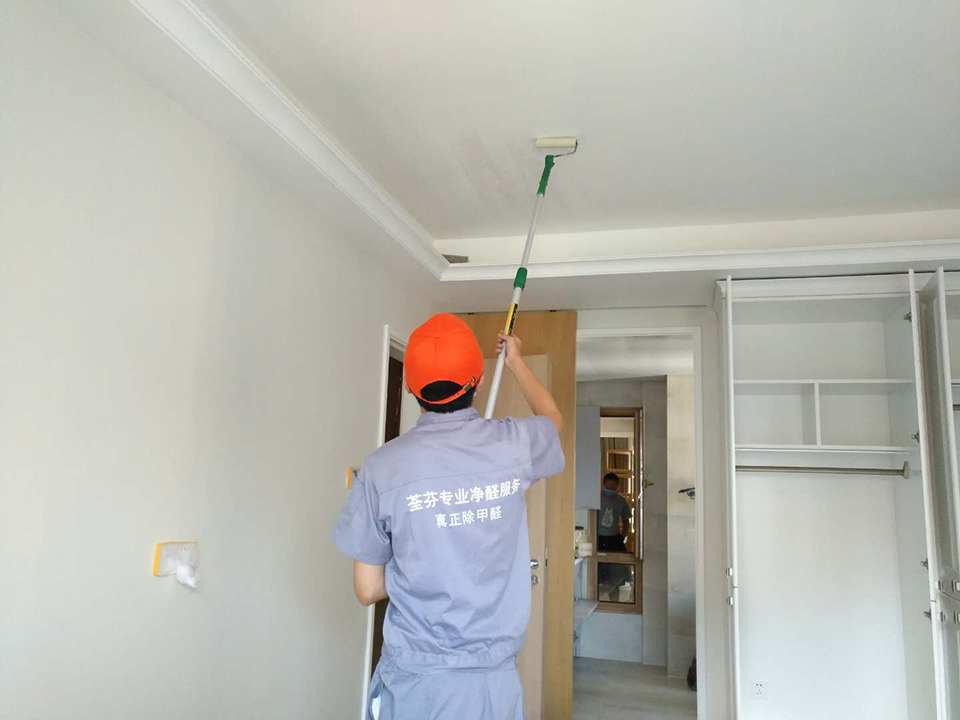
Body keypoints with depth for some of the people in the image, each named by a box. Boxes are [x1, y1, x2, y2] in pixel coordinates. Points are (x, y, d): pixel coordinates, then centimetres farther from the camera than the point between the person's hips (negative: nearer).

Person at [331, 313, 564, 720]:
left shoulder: (384, 466, -14)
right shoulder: (514, 444, -8)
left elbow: (367, 590, -4)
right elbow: (552, 418, 18)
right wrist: (515, 361, 32)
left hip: (413, 681, -1)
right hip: (495, 681, 2)